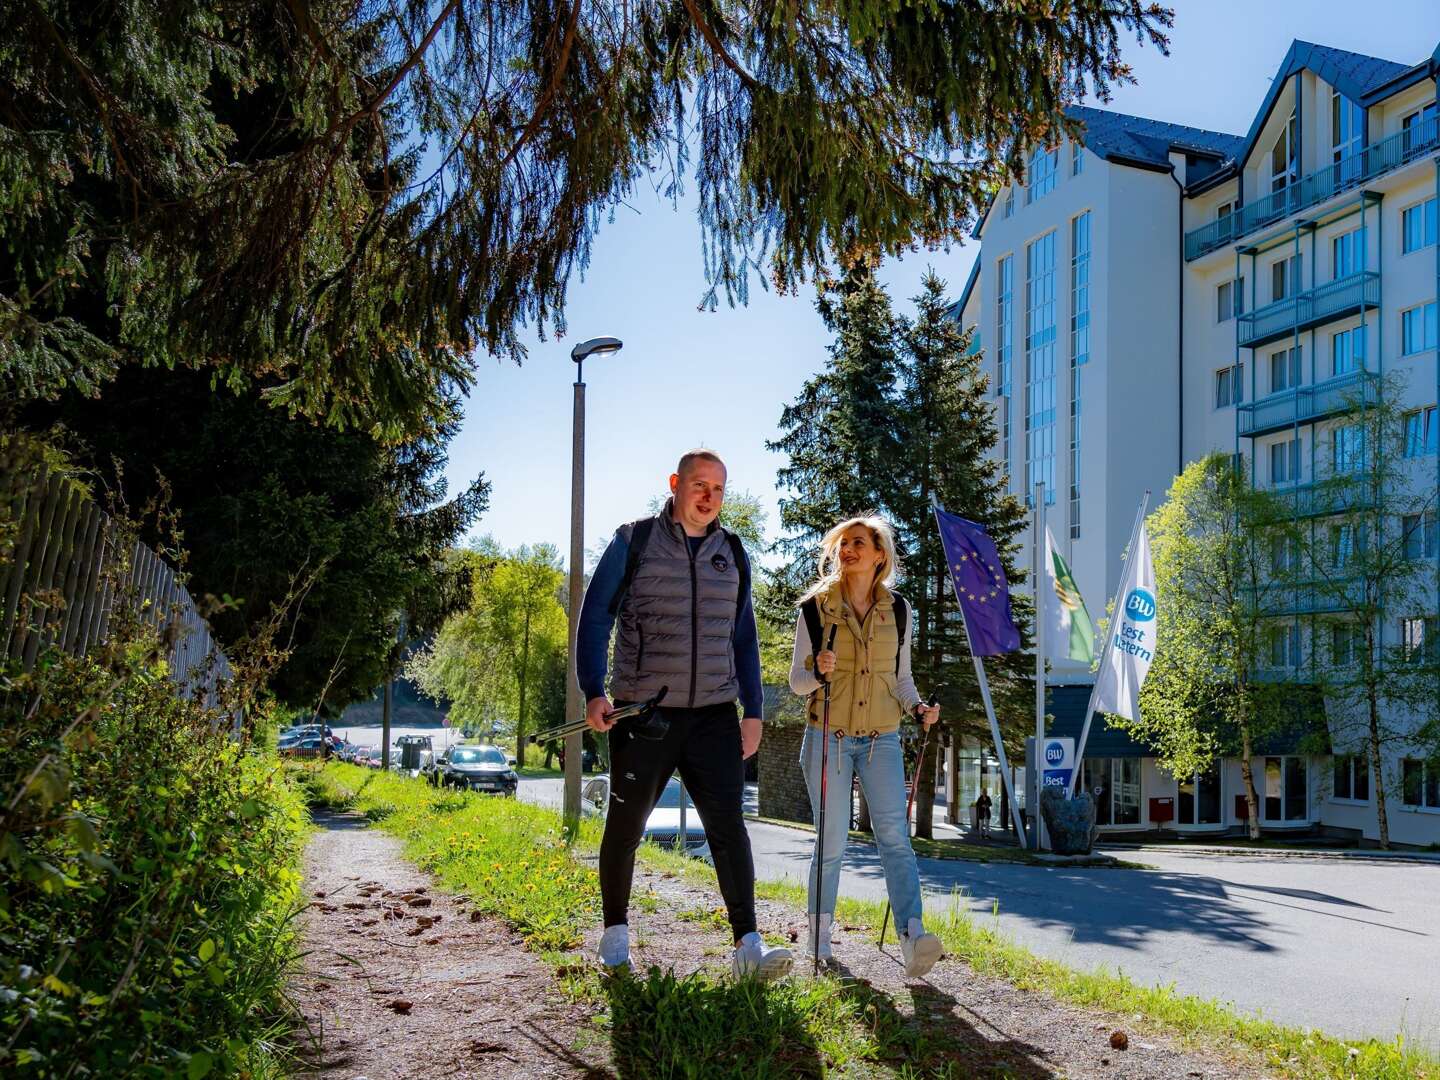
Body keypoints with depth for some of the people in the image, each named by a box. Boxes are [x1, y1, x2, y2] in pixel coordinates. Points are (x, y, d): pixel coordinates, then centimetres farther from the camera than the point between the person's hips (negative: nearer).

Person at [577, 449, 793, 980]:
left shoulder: (732, 553, 12)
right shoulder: (633, 542, 1)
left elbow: (744, 637, 16)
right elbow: (595, 617, -1)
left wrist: (752, 711, 11)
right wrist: (593, 692, -11)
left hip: (714, 715, 2)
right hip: (642, 714, -2)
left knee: (728, 823, -7)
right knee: (626, 825, 9)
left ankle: (747, 945, -8)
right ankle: (615, 933, 27)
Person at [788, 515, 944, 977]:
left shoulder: (897, 609, 7)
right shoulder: (816, 607, 0)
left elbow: (901, 677, 15)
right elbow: (797, 681, 1)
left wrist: (917, 707, -4)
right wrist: (817, 672, -21)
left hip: (882, 739, 2)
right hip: (829, 738, -1)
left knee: (894, 834, -12)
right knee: (832, 841, 1)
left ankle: (912, 938, -20)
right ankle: (819, 935, 17)